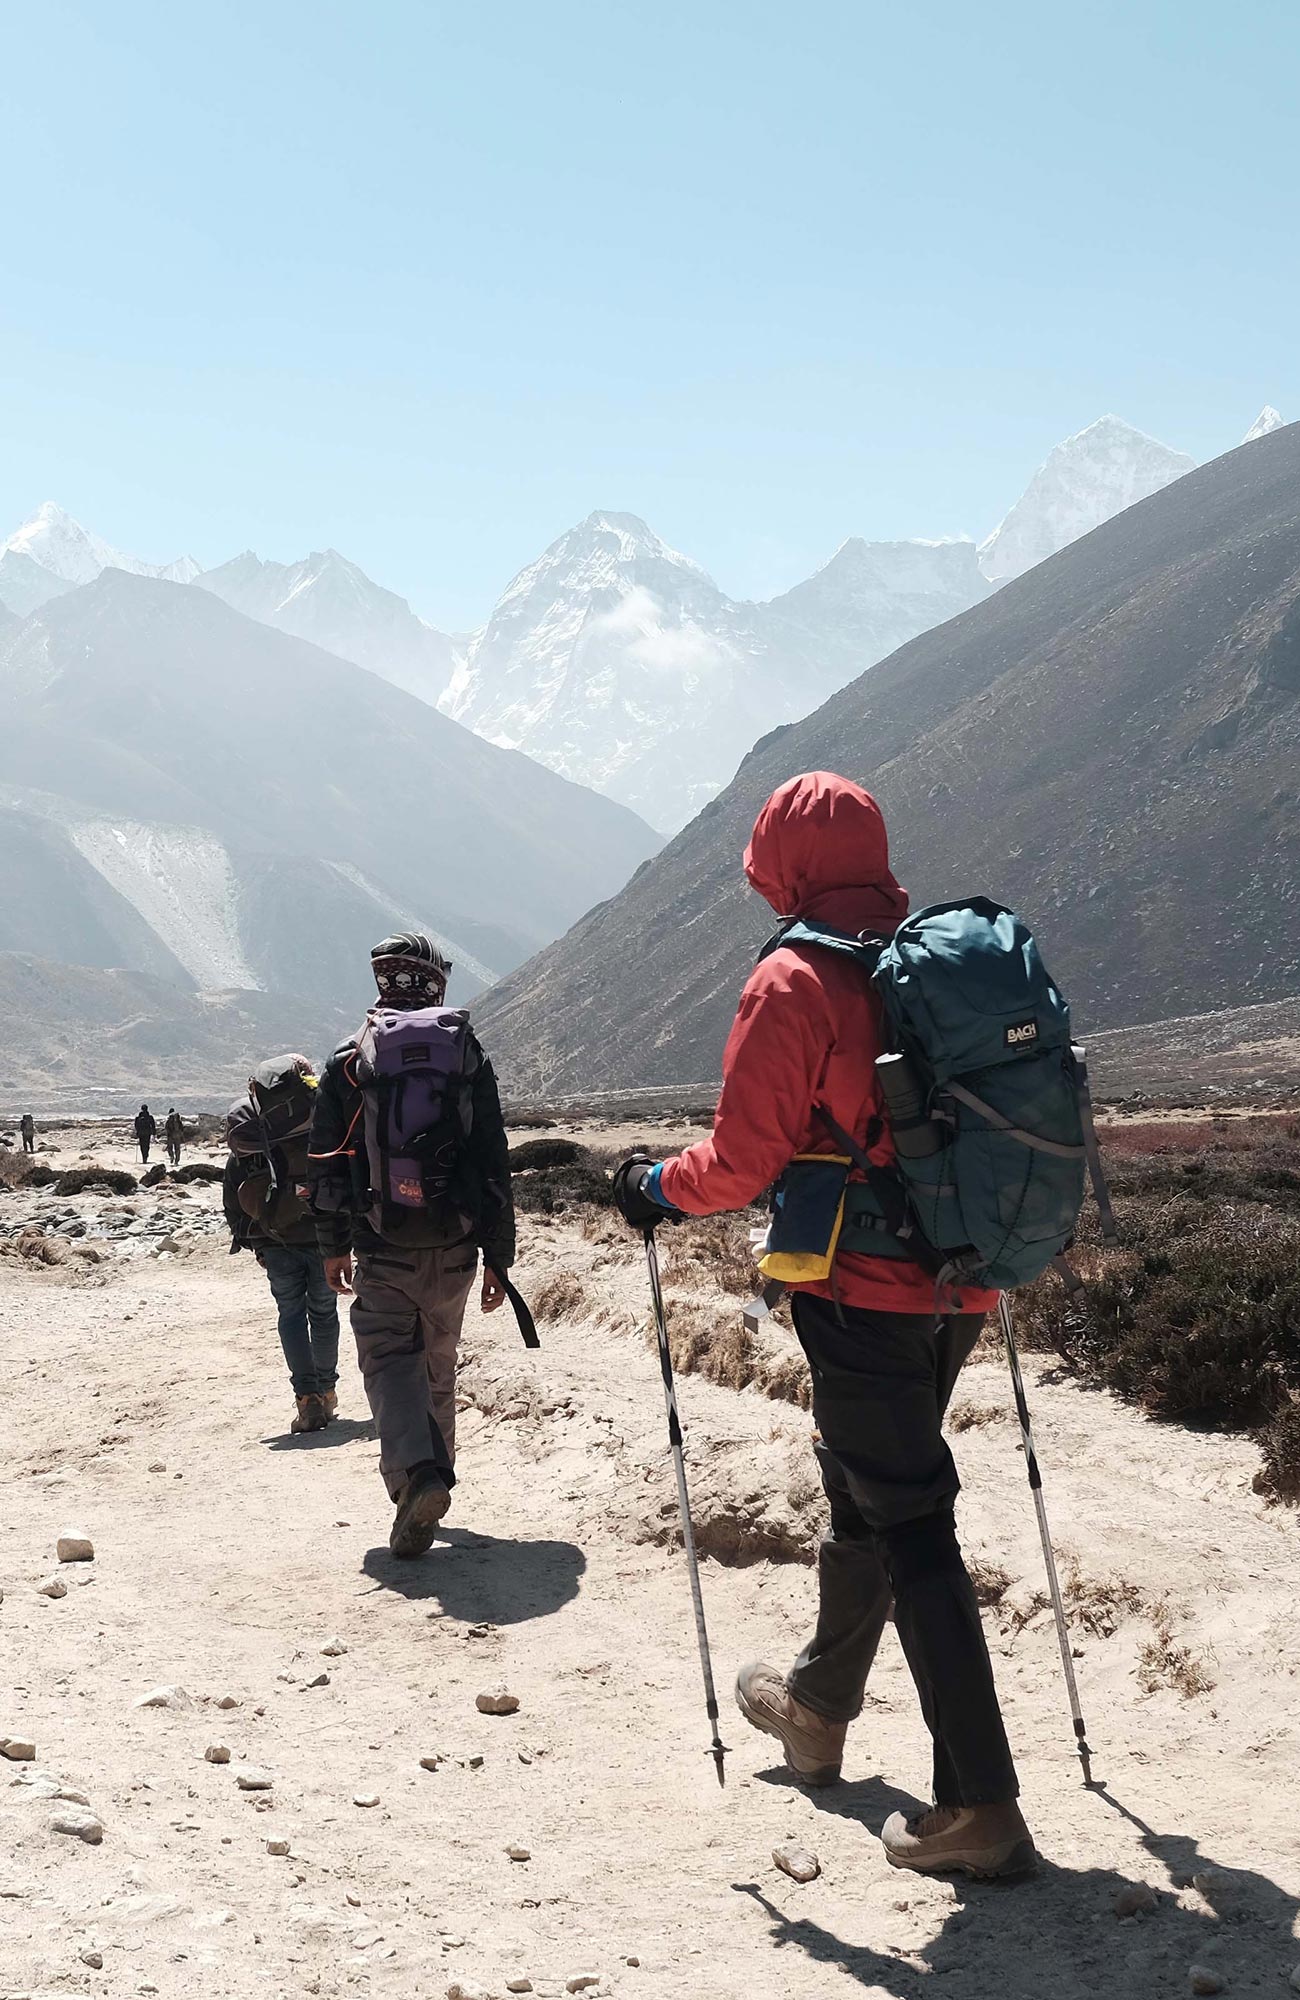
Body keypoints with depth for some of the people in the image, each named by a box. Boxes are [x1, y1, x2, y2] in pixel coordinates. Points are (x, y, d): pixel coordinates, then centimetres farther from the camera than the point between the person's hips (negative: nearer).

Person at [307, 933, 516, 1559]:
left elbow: (326, 1162, 3)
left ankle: (417, 1473, -23)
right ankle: (434, 1475, 28)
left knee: (389, 1357, 0)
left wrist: (334, 1246, 13)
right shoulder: (469, 1058, 3)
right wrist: (498, 1257, 8)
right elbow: (495, 1164, 3)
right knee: (439, 1362, 18)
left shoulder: (348, 1063, -1)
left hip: (382, 1248, -2)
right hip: (454, 1248, 2)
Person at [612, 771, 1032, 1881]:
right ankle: (819, 1706, 42)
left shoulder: (796, 980, -13)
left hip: (862, 1292, -7)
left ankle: (981, 1806, -2)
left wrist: (657, 1187, 5)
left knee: (909, 1530, -3)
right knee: (864, 1495, 23)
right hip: (960, 1287, 7)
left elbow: (744, 1158, -14)